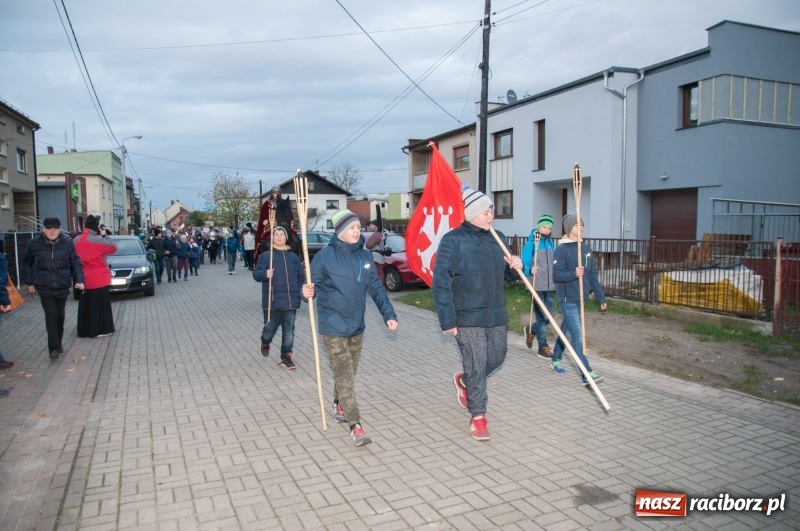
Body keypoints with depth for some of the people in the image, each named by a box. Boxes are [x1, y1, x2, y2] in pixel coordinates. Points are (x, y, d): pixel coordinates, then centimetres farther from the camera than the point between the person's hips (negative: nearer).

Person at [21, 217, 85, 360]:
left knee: (60, 315, 13)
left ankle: (58, 344, 30)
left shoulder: (67, 242, -5)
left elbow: (75, 263, 0)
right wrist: (29, 282, 8)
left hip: (62, 286, 2)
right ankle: (54, 348, -6)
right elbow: (26, 263, 7)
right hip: (44, 287, -2)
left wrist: (79, 280, -11)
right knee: (51, 315, -10)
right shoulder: (34, 243, -6)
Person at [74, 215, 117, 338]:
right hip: (99, 279, -6)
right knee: (100, 304, 1)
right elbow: (113, 247, -6)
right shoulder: (98, 240, -16)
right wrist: (104, 235, 1)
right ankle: (100, 330, 4)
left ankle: (85, 330, 19)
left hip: (84, 279, 6)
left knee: (86, 305, 13)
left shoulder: (76, 240, 4)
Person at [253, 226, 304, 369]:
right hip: (272, 301, -3)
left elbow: (301, 276, 16)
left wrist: (298, 291, 6)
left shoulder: (293, 256, 10)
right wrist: (265, 274, -27)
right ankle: (265, 343, 40)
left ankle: (286, 356, 15)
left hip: (290, 301, 3)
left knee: (289, 331, 4)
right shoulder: (266, 255, -1)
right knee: (270, 328, 7)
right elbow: (256, 274, -6)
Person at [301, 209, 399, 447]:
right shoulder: (325, 256, -11)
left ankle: (338, 405, 44)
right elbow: (315, 285, -6)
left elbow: (376, 288, 6)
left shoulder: (364, 256, 3)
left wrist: (389, 314, 0)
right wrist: (308, 292, -29)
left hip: (356, 325, 5)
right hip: (333, 326, -5)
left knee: (349, 371, 19)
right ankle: (355, 426, 0)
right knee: (344, 374, -5)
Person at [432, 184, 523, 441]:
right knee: (476, 365, -1)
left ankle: (464, 380, 43)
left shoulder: (498, 238, 8)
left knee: (497, 357, 17)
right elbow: (441, 283, -15)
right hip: (468, 317, -6)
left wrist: (515, 266, -3)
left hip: (496, 314, 6)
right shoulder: (452, 241, -12)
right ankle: (477, 416, 18)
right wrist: (447, 319, -17)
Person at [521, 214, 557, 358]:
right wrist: (530, 270, -31)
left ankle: (531, 330, 35)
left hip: (550, 286, 6)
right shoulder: (531, 243, -9)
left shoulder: (551, 244, 10)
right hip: (537, 286, -6)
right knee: (542, 316, 0)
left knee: (549, 315, 11)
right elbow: (524, 264, -11)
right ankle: (543, 346, 14)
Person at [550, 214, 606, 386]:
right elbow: (556, 275, -16)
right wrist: (573, 274, -32)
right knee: (578, 335, -11)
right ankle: (587, 374, -12)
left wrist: (600, 297, 10)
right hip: (567, 299, -7)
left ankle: (555, 360, 37)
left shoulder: (586, 248, 9)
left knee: (566, 330, 19)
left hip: (580, 298, 7)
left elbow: (593, 275, 11)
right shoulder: (561, 249, -11)